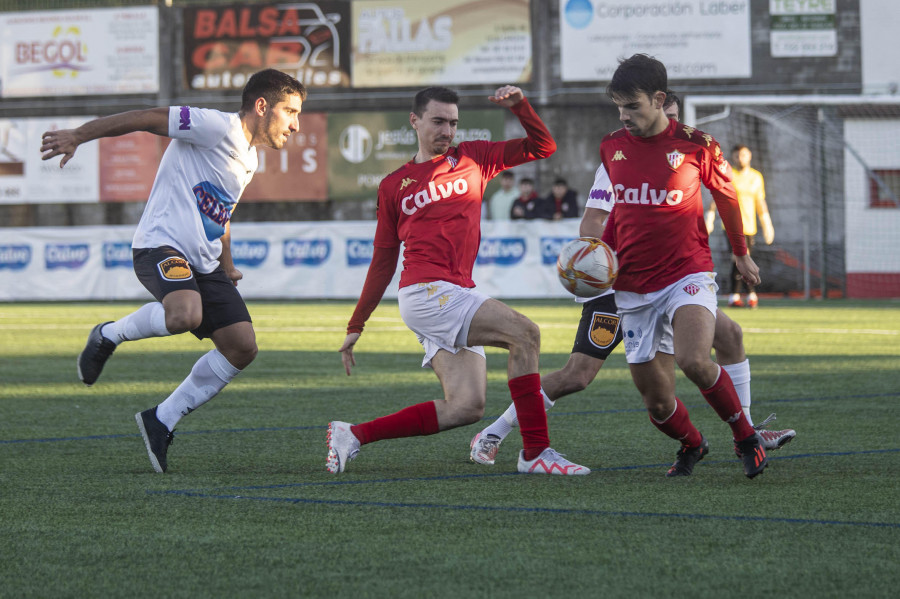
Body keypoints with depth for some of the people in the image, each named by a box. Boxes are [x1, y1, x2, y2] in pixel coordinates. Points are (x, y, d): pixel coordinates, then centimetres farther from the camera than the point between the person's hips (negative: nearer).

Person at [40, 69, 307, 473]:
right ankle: (108, 337, -7)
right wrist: (77, 136, -19)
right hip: (161, 245, -9)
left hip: (204, 262, 9)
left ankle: (161, 421, 8)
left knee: (242, 347, -4)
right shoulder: (218, 128, -10)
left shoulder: (248, 159, 19)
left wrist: (227, 268, 42)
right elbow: (147, 118, -14)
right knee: (186, 314, -37)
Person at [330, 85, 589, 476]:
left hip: (457, 297, 5)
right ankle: (535, 452, -21)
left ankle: (353, 435, 3)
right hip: (426, 293, -5)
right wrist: (355, 327, 17)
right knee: (524, 332, -22)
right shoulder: (393, 186, 12)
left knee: (465, 407, -7)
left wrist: (519, 106, 0)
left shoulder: (472, 158, 18)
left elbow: (542, 147, 16)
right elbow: (382, 263, 17)